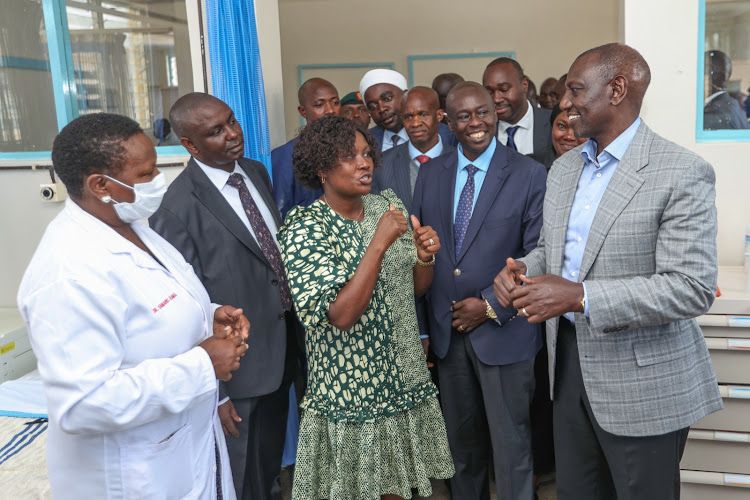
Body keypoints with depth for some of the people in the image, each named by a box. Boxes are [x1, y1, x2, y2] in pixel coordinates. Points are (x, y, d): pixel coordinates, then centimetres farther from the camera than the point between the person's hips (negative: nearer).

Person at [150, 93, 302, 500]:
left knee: (272, 463, 27)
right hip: (236, 369, -6)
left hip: (282, 350, 7)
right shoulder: (176, 209, -21)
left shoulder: (257, 173, 2)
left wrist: (297, 325, 11)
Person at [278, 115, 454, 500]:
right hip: (349, 391, -5)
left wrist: (424, 255, -13)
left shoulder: (388, 205, 1)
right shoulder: (304, 229, -16)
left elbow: (415, 287, 8)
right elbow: (340, 315, -25)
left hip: (404, 378, 5)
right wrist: (379, 243, -28)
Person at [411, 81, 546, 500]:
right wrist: (421, 325, 4)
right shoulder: (431, 173, 5)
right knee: (462, 440, 18)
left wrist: (490, 305, -14)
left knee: (511, 444, 7)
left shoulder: (530, 174, -7)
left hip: (504, 330, -3)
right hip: (447, 329, 4)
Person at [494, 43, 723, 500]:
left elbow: (694, 288, -22)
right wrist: (522, 269, -6)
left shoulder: (683, 173, -15)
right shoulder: (563, 169, 8)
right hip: (569, 363, 6)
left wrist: (580, 296, -28)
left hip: (642, 379, -6)